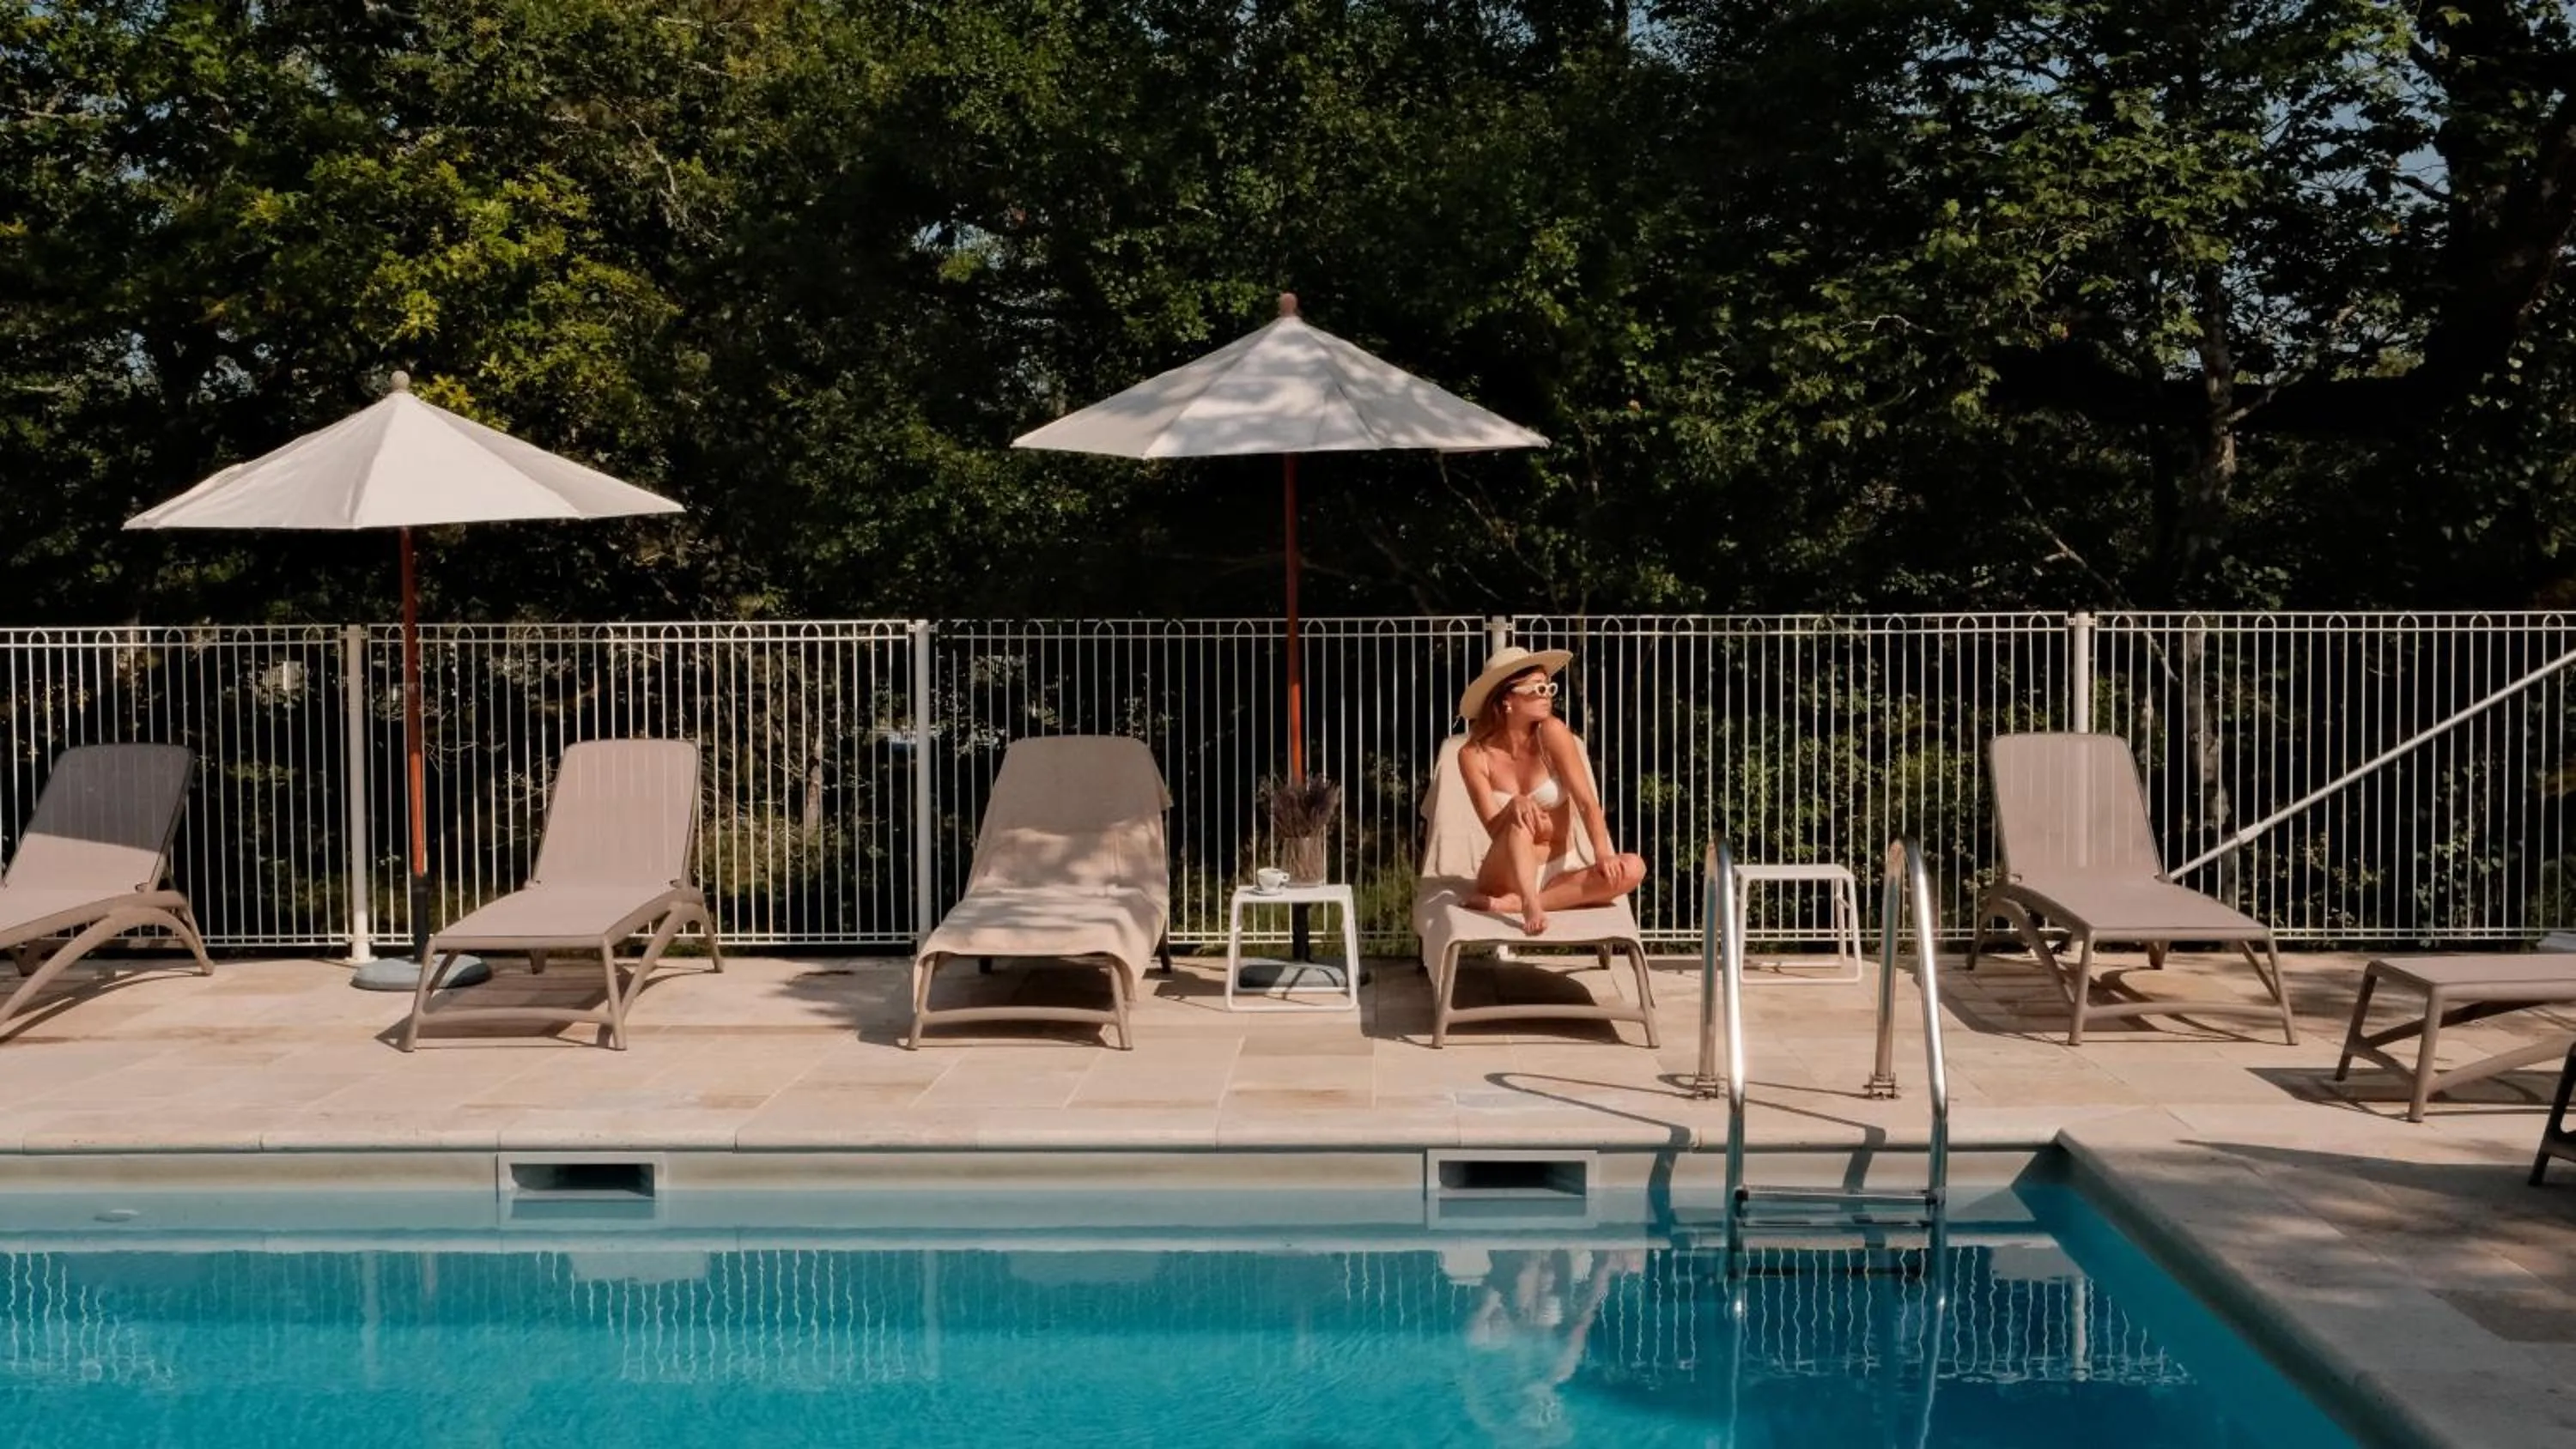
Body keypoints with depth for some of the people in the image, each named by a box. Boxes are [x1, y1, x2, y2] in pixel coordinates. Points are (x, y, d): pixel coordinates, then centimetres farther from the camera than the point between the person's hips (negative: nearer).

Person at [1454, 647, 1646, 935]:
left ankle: (1511, 903, -30)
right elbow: (1496, 830, -13)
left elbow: (1587, 803, -12)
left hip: (1558, 873, 2)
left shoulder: (1551, 733, -8)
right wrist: (1514, 805, -35)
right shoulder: (1474, 756, -9)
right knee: (1520, 818, -30)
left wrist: (1603, 855, -28)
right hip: (1507, 875, -2)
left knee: (1632, 868, -26)